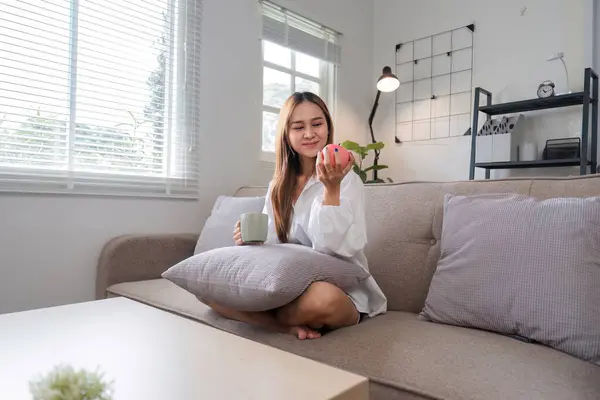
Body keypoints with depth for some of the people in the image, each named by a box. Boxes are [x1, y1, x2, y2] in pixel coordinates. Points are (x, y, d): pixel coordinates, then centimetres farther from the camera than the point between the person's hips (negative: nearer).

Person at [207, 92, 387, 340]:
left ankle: (272, 319, -9)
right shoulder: (277, 186, 8)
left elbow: (332, 248, -19)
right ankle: (290, 325, -15)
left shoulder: (346, 180, -8)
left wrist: (331, 190, -30)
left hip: (341, 291, -5)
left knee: (322, 298, -40)